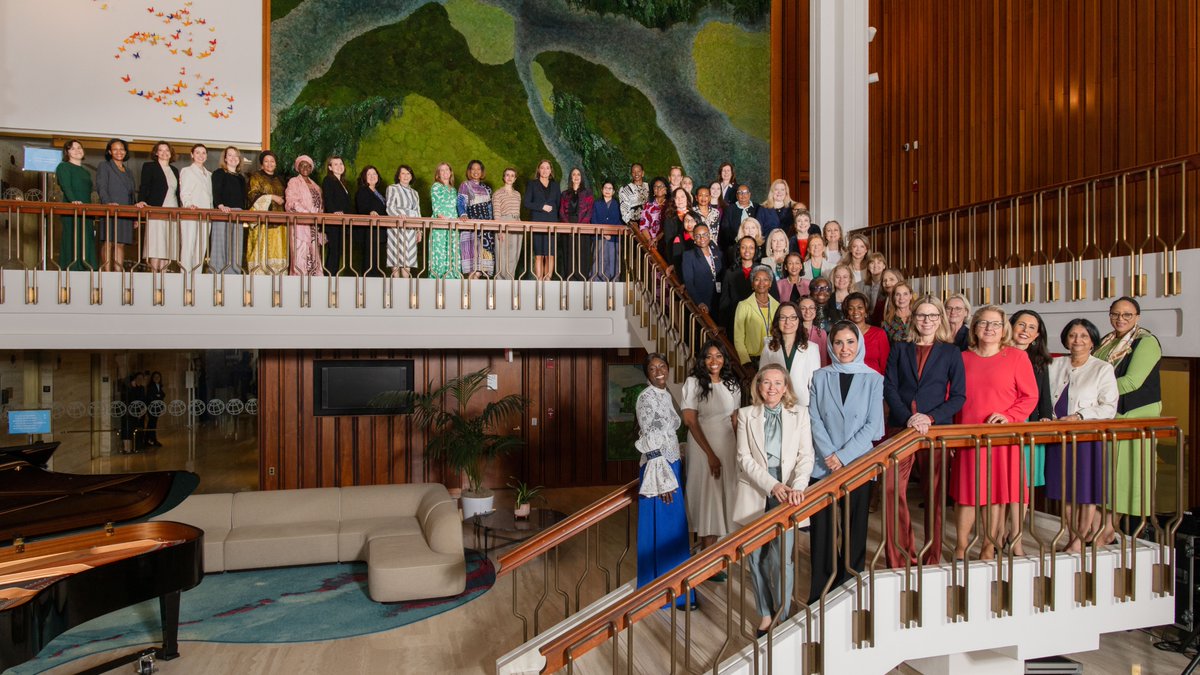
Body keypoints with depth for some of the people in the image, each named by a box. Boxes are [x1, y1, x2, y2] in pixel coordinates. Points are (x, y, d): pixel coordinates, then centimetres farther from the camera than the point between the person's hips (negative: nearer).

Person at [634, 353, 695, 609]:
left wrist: (676, 470, 17)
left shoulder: (666, 395, 12)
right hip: (657, 468, -9)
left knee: (675, 526, 15)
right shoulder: (646, 398, -14)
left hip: (672, 465, 9)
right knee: (661, 529, -1)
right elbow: (649, 442, -18)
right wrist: (663, 479, -20)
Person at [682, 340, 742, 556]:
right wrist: (710, 454, -13)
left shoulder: (731, 384, 6)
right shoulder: (693, 383, -8)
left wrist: (738, 448, 0)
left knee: (726, 493, 7)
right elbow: (691, 421, -11)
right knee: (707, 495, 0)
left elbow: (735, 419, 11)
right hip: (703, 447, -4)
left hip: (728, 446, 4)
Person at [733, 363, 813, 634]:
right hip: (754, 494, 1)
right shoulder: (746, 414, 5)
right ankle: (765, 614, 23)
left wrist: (797, 487, -17)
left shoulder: (799, 414, 6)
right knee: (757, 559, 7)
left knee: (781, 559, -5)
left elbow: (806, 455, 0)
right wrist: (772, 485, -14)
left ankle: (781, 617, 11)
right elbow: (744, 457, -2)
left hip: (785, 496, -1)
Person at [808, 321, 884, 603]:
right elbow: (815, 420, 1)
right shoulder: (820, 377, 7)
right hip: (823, 465, 1)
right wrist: (829, 454, -11)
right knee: (822, 529, 0)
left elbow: (873, 425, -2)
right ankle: (819, 596, 9)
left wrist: (843, 455, -10)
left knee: (855, 529, 5)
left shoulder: (873, 379, 4)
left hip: (859, 464, 0)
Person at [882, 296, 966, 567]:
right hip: (901, 427, 1)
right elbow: (889, 388, 3)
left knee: (934, 493, 4)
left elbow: (958, 397, 3)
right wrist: (908, 418, -12)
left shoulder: (951, 353, 9)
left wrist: (930, 418, -12)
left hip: (936, 428, -1)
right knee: (892, 489, -8)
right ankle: (900, 557, 3)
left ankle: (933, 558, 16)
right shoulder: (900, 349, 12)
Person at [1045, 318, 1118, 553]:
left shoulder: (1103, 369, 1)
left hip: (1088, 436, -4)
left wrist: (1079, 416, -17)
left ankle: (1079, 540, 13)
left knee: (1085, 490, 2)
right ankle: (1073, 538, 20)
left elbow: (1109, 407, -6)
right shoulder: (1056, 365, 11)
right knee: (1064, 490, 8)